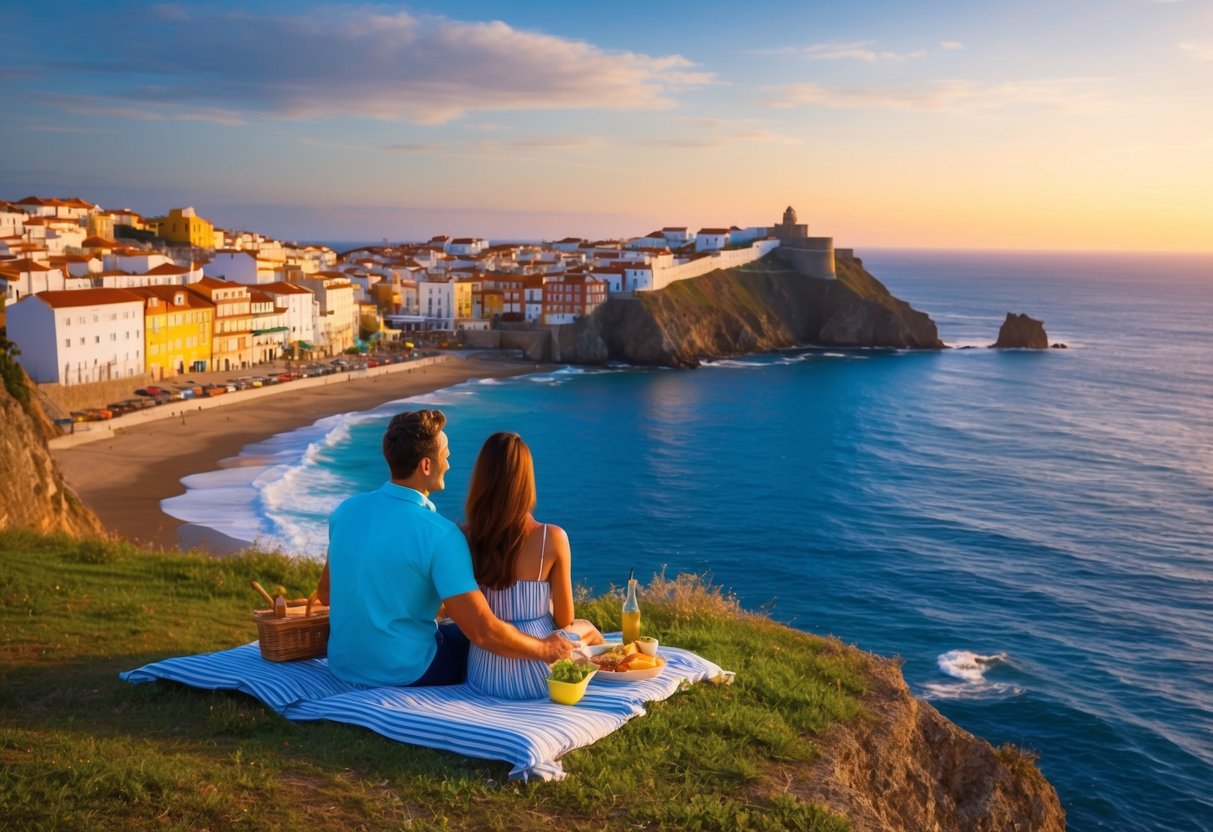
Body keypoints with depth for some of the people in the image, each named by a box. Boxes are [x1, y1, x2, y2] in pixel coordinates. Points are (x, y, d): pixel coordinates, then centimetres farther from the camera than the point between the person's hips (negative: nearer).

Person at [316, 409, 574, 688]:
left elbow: (325, 593, 11)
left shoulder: (345, 510, -3)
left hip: (341, 665, 6)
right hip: (405, 674, -6)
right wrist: (545, 649, -8)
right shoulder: (440, 535, -23)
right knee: (495, 644, 19)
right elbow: (483, 632, -24)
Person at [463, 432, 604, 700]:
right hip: (537, 677, -3)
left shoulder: (464, 537, -12)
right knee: (587, 629, 34)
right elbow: (564, 620, -9)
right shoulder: (553, 539, -19)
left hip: (484, 676, 3)